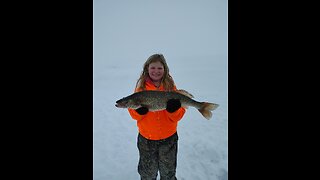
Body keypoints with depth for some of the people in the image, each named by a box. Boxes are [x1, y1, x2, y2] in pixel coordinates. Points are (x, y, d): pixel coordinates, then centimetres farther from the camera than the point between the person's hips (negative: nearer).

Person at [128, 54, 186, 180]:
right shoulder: (141, 87, -6)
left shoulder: (171, 87, -6)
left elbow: (177, 116, -9)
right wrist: (139, 109, -26)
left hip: (168, 138, 0)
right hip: (146, 139, 0)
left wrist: (174, 108, -30)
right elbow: (134, 115, -5)